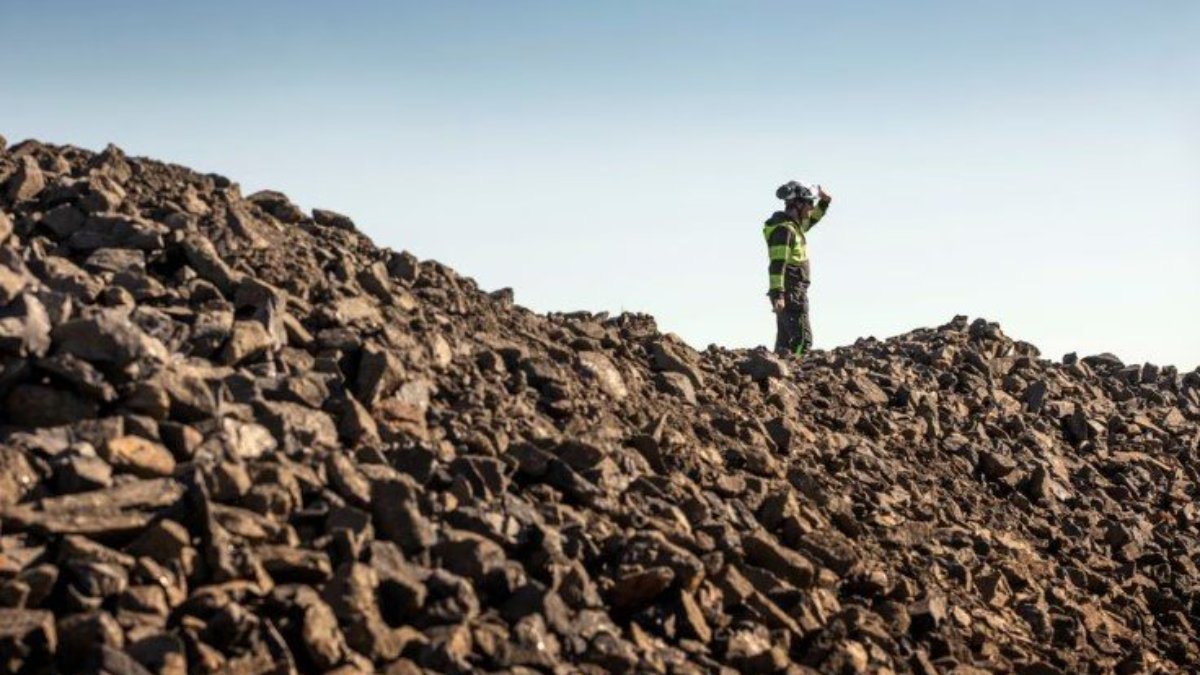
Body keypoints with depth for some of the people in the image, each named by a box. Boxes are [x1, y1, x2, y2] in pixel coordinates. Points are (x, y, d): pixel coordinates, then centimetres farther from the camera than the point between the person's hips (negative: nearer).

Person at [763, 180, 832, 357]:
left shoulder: (792, 224, 14)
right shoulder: (784, 229, -16)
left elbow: (810, 220, 37)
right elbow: (777, 264, -23)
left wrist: (824, 202, 22)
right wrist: (778, 295, -28)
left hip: (791, 293, 10)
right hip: (791, 294, -10)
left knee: (785, 341, 11)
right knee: (803, 340, -15)